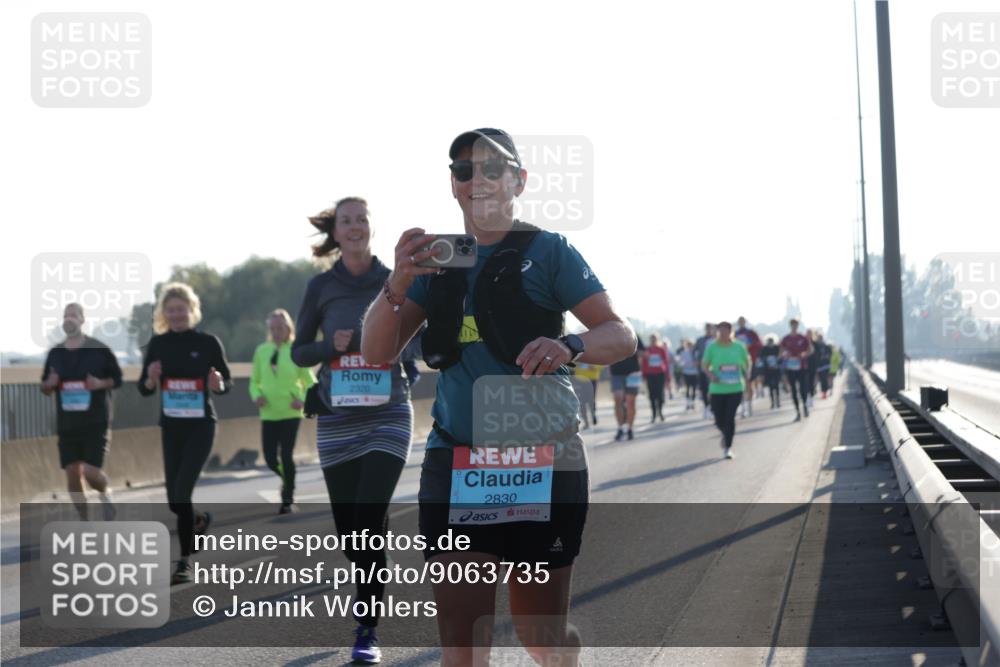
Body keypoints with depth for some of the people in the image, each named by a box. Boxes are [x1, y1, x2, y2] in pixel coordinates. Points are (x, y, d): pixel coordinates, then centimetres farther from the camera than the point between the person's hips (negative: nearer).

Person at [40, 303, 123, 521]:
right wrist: (50, 384, -8)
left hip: (96, 422, -4)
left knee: (91, 473, -14)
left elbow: (117, 379, 4)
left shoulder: (99, 350, -3)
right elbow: (45, 388, 15)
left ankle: (106, 494, 20)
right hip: (67, 424, 4)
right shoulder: (55, 353, 8)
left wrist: (101, 384, -16)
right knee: (72, 476, 1)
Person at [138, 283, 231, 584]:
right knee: (175, 500, 7)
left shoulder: (208, 342, -5)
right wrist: (152, 379, -16)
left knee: (182, 491, -15)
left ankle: (184, 562, -5)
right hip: (171, 427, 4)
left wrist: (217, 384, -20)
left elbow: (227, 384, 3)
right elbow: (144, 389, 6)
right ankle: (199, 520, 43)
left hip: (200, 426, -4)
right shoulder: (158, 344, 2)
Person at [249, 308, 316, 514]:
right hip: (268, 414, 3)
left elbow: (310, 383, 3)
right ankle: (287, 479, 35)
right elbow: (255, 381, 11)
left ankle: (289, 499, 8)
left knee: (286, 455, -6)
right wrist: (257, 395, -9)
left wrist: (303, 400, -15)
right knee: (270, 458, 2)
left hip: (290, 413, -3)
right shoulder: (261, 351, 3)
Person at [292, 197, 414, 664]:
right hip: (337, 419, 2)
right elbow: (299, 353, 8)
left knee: (370, 520, -13)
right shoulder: (321, 287, 3)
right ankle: (375, 586, 37)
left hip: (388, 415, -2)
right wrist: (332, 345, -11)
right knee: (350, 531, 6)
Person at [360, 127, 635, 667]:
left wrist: (569, 347, -28)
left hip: (541, 463, -3)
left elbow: (621, 337, -6)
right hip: (455, 464, 3)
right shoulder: (437, 260, 11)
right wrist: (397, 285, -14)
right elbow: (376, 352, 5)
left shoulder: (547, 252, -1)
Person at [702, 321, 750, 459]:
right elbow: (705, 365, 3)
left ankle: (728, 447, 0)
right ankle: (726, 435, 40)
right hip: (717, 389, 1)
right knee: (719, 420, 6)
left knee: (730, 418, -10)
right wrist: (711, 375, -15)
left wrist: (745, 377, 5)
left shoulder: (739, 347, 1)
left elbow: (747, 362, 16)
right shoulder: (712, 347, -3)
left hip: (735, 389, -1)